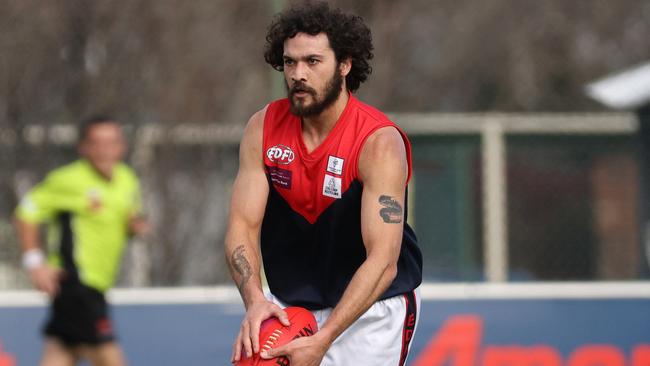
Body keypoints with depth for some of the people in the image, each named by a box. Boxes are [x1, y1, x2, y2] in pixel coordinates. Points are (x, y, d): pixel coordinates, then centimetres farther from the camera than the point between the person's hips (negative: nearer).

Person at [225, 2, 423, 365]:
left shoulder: (380, 143, -21)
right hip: (289, 305, 4)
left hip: (373, 308, -4)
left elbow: (382, 262, -27)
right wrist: (255, 301, -29)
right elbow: (243, 225, -9)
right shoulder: (263, 128, -6)